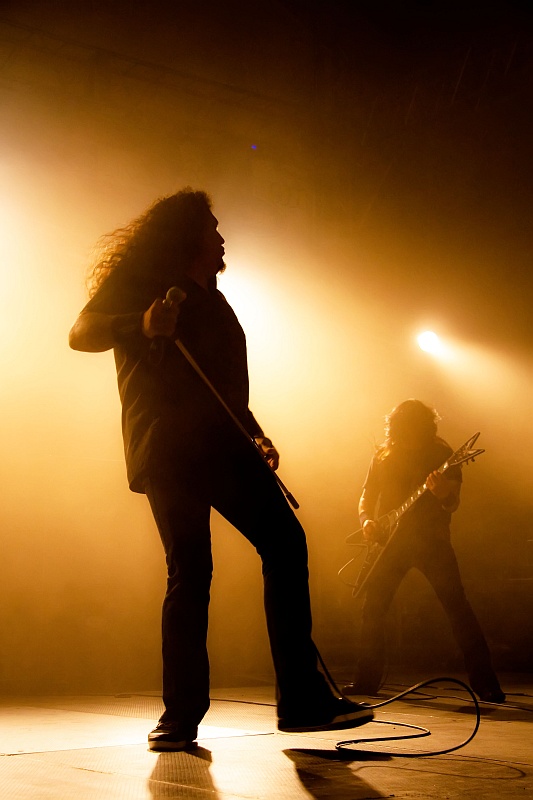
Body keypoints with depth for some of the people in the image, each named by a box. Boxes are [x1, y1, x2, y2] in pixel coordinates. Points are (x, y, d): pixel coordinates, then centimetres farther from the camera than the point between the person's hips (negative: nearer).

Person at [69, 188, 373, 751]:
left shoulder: (209, 299, 28)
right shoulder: (138, 279, 9)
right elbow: (81, 334, -5)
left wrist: (257, 437, 18)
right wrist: (142, 327, -23)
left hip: (222, 444, 6)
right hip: (167, 447, -6)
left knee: (285, 543, -8)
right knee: (190, 570, -11)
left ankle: (302, 698, -7)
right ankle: (181, 716, 0)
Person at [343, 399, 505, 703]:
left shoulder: (443, 453, -3)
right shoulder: (384, 455, 7)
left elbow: (454, 504, -9)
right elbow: (368, 494, 15)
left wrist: (443, 494, -32)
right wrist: (367, 520, -5)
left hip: (431, 539, -4)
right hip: (392, 540, 4)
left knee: (457, 606, -12)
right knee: (373, 608, 3)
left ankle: (485, 683, -7)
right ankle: (367, 680, 16)